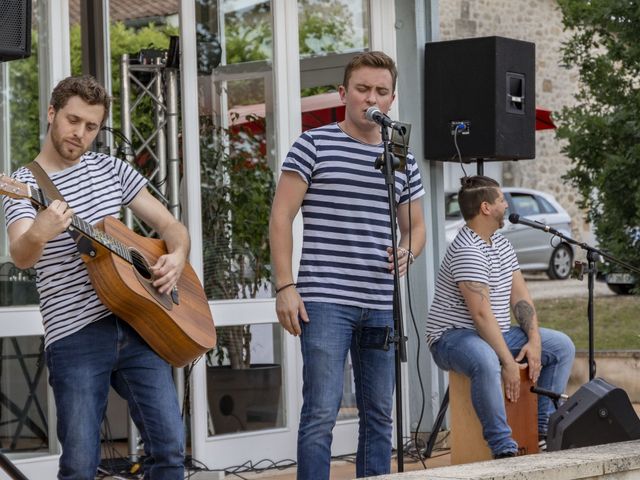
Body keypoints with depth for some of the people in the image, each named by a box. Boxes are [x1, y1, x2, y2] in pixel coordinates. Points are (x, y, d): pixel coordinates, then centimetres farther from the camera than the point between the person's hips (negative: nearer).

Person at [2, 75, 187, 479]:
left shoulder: (112, 169, 13)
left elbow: (169, 224, 17)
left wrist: (177, 257, -6)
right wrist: (39, 233, -43)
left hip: (137, 323, 4)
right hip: (76, 336, -4)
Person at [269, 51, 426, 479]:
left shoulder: (403, 161, 13)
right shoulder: (314, 146, 0)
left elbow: (416, 227, 20)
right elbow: (281, 217, -2)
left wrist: (407, 251, -4)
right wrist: (285, 286, -10)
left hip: (382, 306, 5)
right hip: (325, 300, -5)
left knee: (379, 414, 10)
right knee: (322, 412, -8)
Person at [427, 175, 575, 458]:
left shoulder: (501, 244, 11)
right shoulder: (467, 251, -20)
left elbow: (520, 297, 8)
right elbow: (482, 313, -26)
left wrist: (534, 341, -6)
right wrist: (508, 362, -28)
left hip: (498, 333, 10)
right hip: (453, 337, -10)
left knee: (563, 346, 5)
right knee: (485, 361, -42)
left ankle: (545, 429, 1)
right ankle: (504, 448, -38)